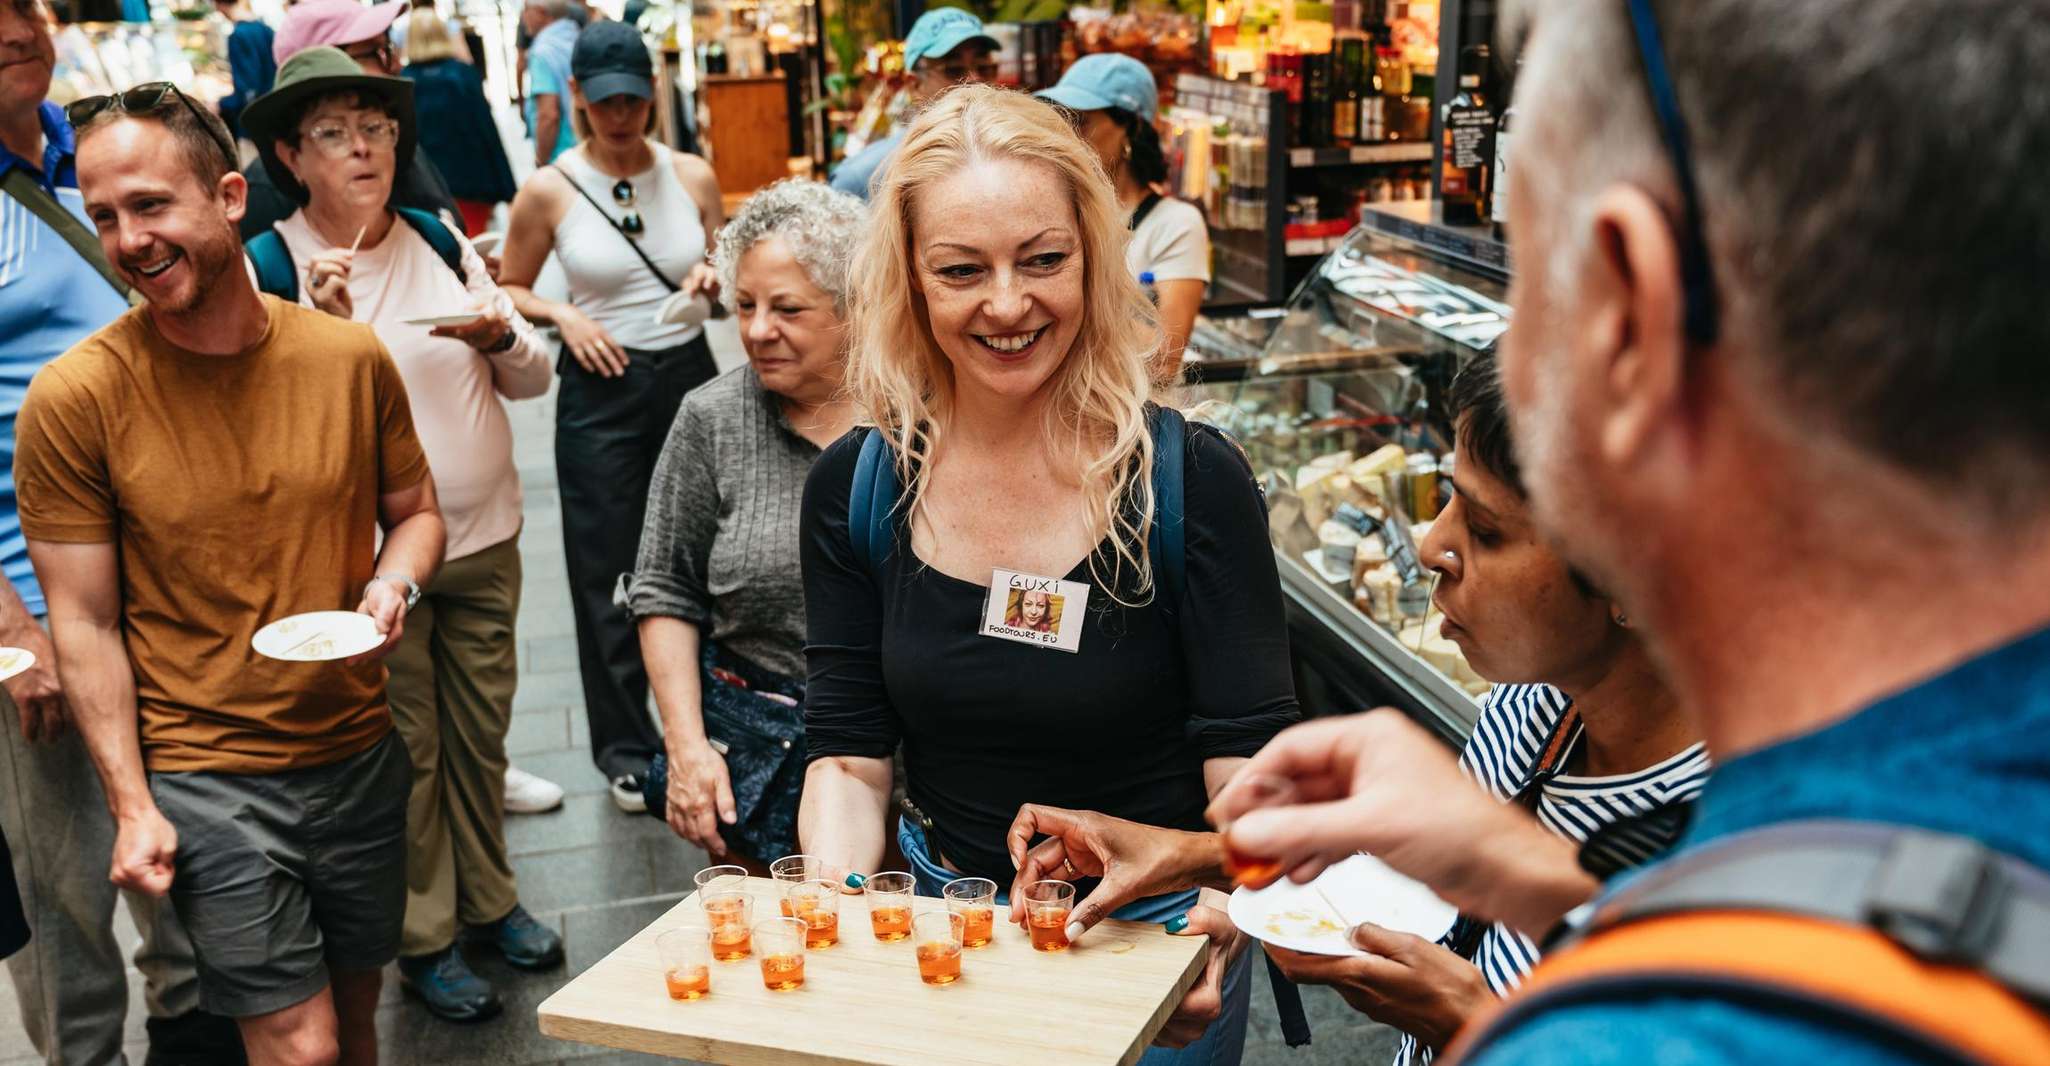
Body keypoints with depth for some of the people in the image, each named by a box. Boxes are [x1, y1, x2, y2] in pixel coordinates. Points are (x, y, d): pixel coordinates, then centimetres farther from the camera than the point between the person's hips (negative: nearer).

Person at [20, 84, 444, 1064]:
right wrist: (132, 808, -10)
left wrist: (394, 584, -12)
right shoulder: (73, 398, -12)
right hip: (204, 777, -3)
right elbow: (84, 626, -7)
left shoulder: (349, 356, -4)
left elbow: (412, 509, 10)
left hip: (358, 753, 4)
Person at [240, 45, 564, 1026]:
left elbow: (532, 378, 10)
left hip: (485, 540, 5)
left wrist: (502, 337, -12)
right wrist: (322, 320, -26)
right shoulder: (267, 266, -8)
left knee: (481, 726, 16)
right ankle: (424, 938, 23)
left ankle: (488, 897, 35)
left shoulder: (442, 245, 6)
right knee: (407, 745, 6)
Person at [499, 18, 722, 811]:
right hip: (601, 390, -2)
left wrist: (714, 283, -9)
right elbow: (510, 291, 5)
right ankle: (625, 747, 20)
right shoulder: (548, 191, -5)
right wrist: (563, 317, -13)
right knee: (608, 574, 5)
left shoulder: (693, 176, 1)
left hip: (688, 374, 2)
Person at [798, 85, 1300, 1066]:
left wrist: (1225, 915, -38)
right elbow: (849, 757, -6)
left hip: (1153, 945, -2)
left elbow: (1251, 770, -18)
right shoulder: (854, 488, -10)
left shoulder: (1191, 480, -19)